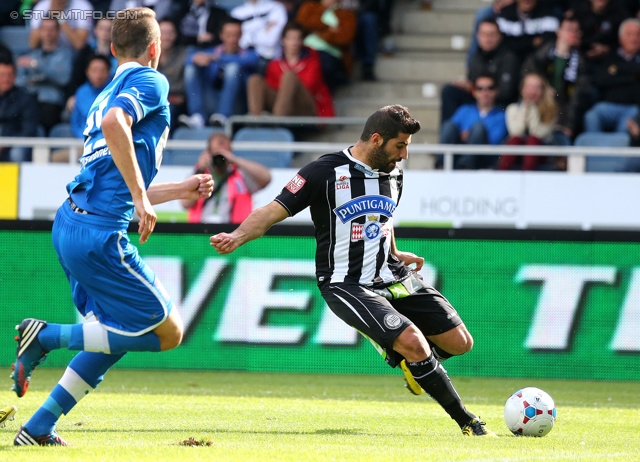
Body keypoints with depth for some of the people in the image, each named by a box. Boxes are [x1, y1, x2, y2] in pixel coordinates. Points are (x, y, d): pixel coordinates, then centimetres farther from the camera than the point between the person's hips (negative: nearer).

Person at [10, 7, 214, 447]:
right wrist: (141, 196, -24)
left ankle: (39, 427, 15)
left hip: (70, 224, 9)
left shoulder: (110, 93, 24)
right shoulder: (150, 81, -3)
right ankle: (47, 336, -7)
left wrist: (180, 190, 35)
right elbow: (114, 124, -26)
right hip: (100, 235, -9)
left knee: (118, 335, 20)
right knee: (167, 332, -1)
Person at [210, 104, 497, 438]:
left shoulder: (393, 173, 8)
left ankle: (403, 356, 29)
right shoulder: (325, 172, -13)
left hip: (392, 277, 7)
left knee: (459, 342, 0)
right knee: (414, 343, -25)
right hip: (347, 284, -7)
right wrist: (237, 237, -30)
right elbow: (273, 211, -15)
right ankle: (467, 422, -11)